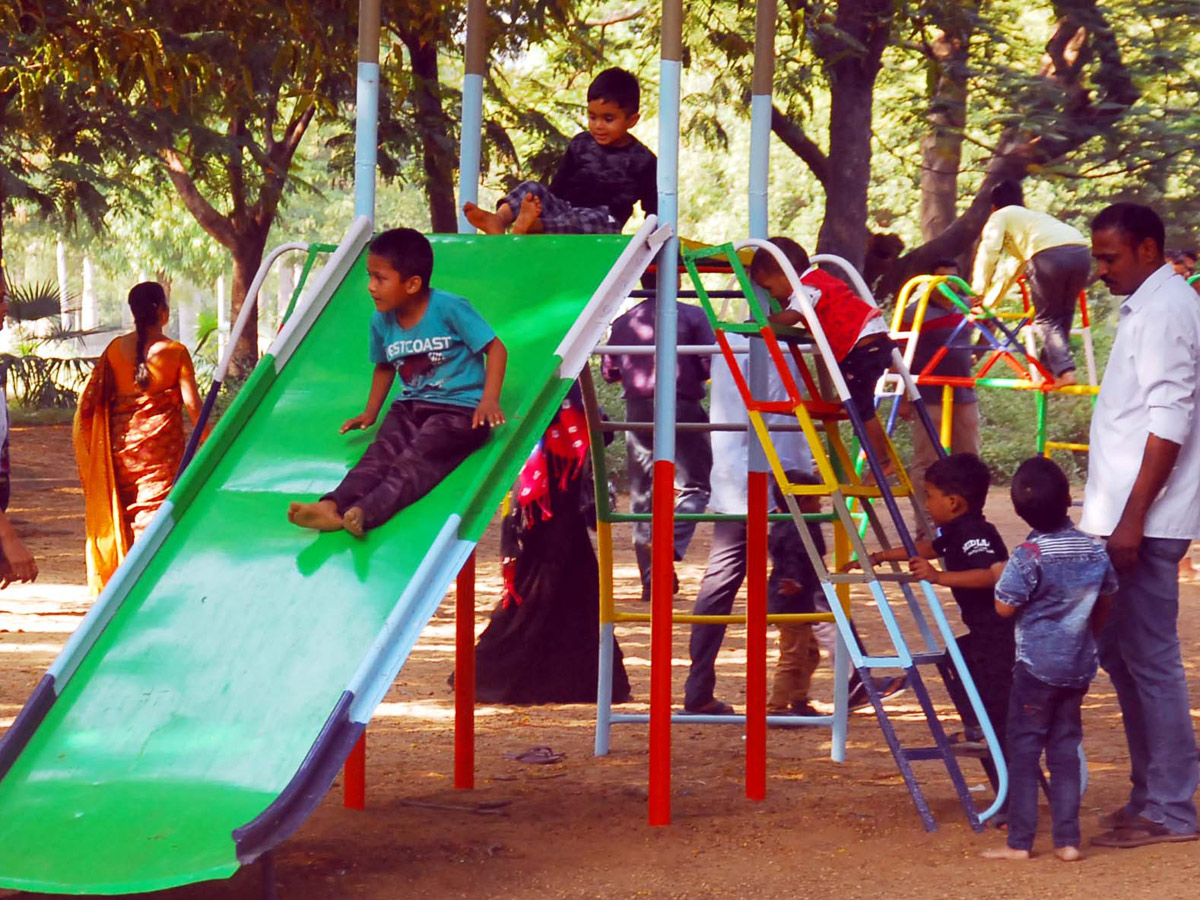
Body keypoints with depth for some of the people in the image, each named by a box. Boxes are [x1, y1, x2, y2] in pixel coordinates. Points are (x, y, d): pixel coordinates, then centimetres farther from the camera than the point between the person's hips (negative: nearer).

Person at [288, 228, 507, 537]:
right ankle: (333, 506, -46)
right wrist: (370, 413, 17)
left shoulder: (449, 308, -11)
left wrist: (489, 400, -21)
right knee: (381, 452, -21)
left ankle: (365, 511, -52)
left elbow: (495, 348, -10)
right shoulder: (382, 321, 7)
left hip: (459, 407, -5)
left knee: (419, 456, -29)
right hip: (410, 406, 6)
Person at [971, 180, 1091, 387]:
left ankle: (1064, 371, -12)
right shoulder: (1032, 216, 43)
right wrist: (987, 302, 51)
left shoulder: (1000, 216, 23)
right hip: (1080, 251, 6)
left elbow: (989, 252, 4)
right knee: (1063, 315, 22)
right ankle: (1049, 368, 20)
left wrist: (978, 292, 7)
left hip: (1050, 254, -6)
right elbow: (1010, 270, 48)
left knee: (1045, 319, 4)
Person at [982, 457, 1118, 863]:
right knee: (1066, 749, 11)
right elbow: (1106, 602, 12)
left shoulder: (1028, 557, -18)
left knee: (1024, 749, 3)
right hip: (1080, 664, 5)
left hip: (1037, 665, -5)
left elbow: (1004, 608, -14)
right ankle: (1067, 840, 9)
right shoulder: (1096, 550, 0)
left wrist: (1002, 577, 5)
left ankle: (1020, 841, 3)